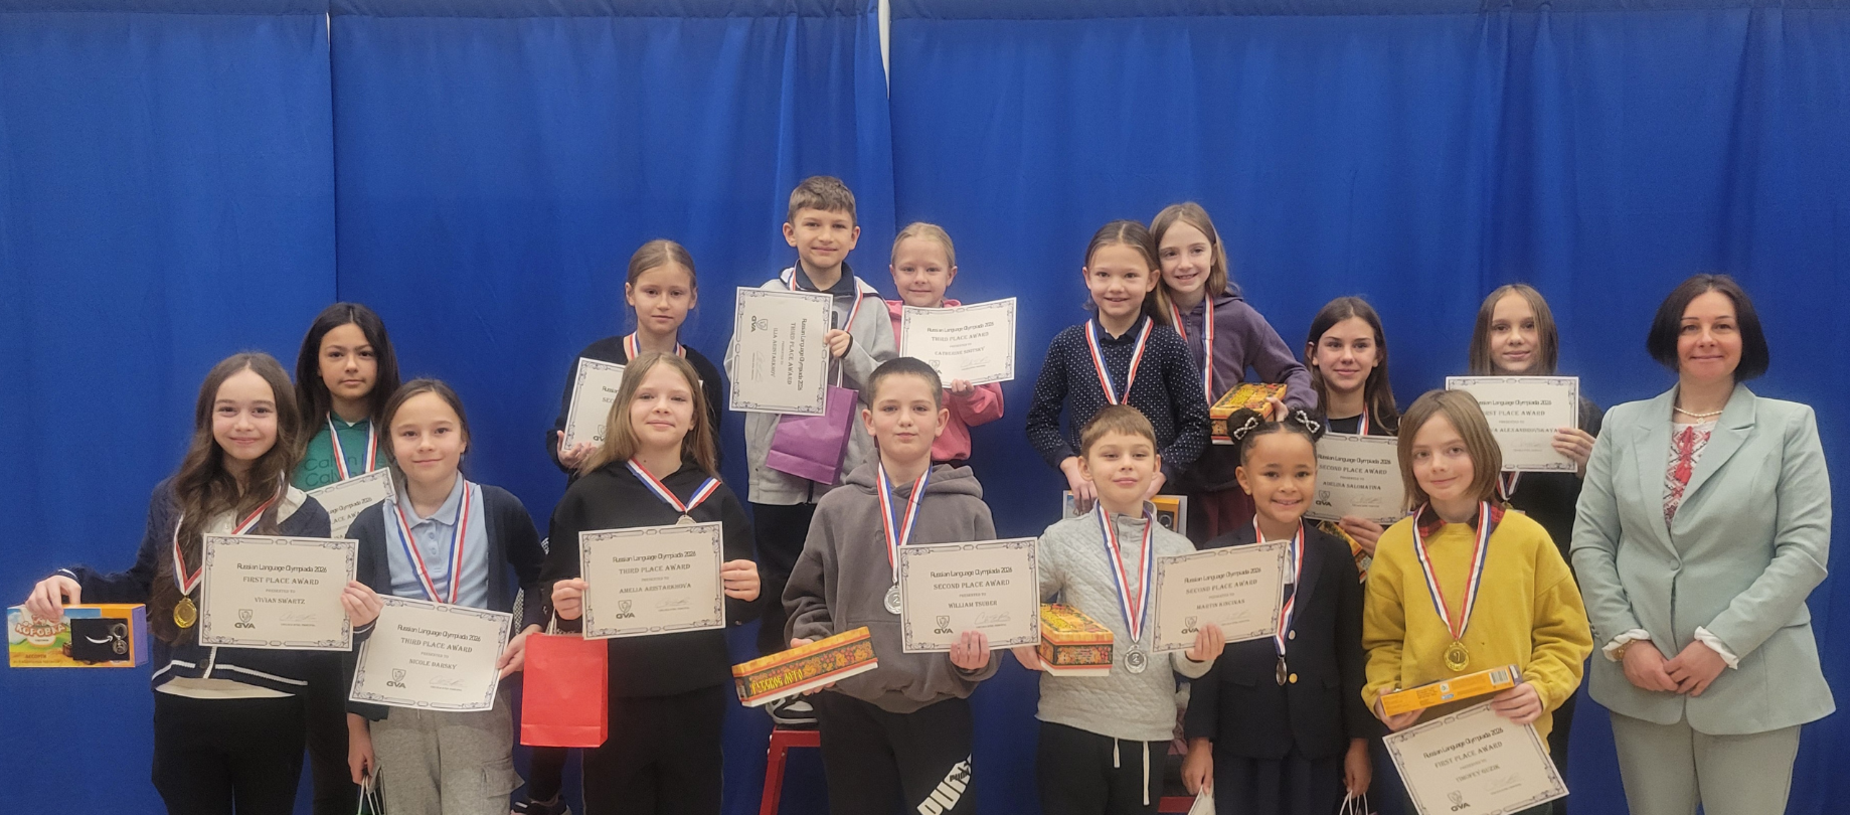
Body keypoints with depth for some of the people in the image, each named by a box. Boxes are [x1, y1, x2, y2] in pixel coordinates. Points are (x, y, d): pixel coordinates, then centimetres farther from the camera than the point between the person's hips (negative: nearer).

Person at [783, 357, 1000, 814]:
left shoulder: (969, 511, 2)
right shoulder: (837, 509, 4)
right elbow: (808, 599, 10)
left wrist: (978, 655, -15)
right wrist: (810, 645, -8)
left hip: (938, 707, -1)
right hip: (850, 707, 1)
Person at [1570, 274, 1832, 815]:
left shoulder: (1790, 425, 1)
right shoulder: (1623, 424, 8)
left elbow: (1805, 548, -7)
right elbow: (1590, 542, 5)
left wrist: (1721, 644, -14)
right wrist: (1625, 641, -7)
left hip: (1750, 680, -2)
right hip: (1641, 676, 2)